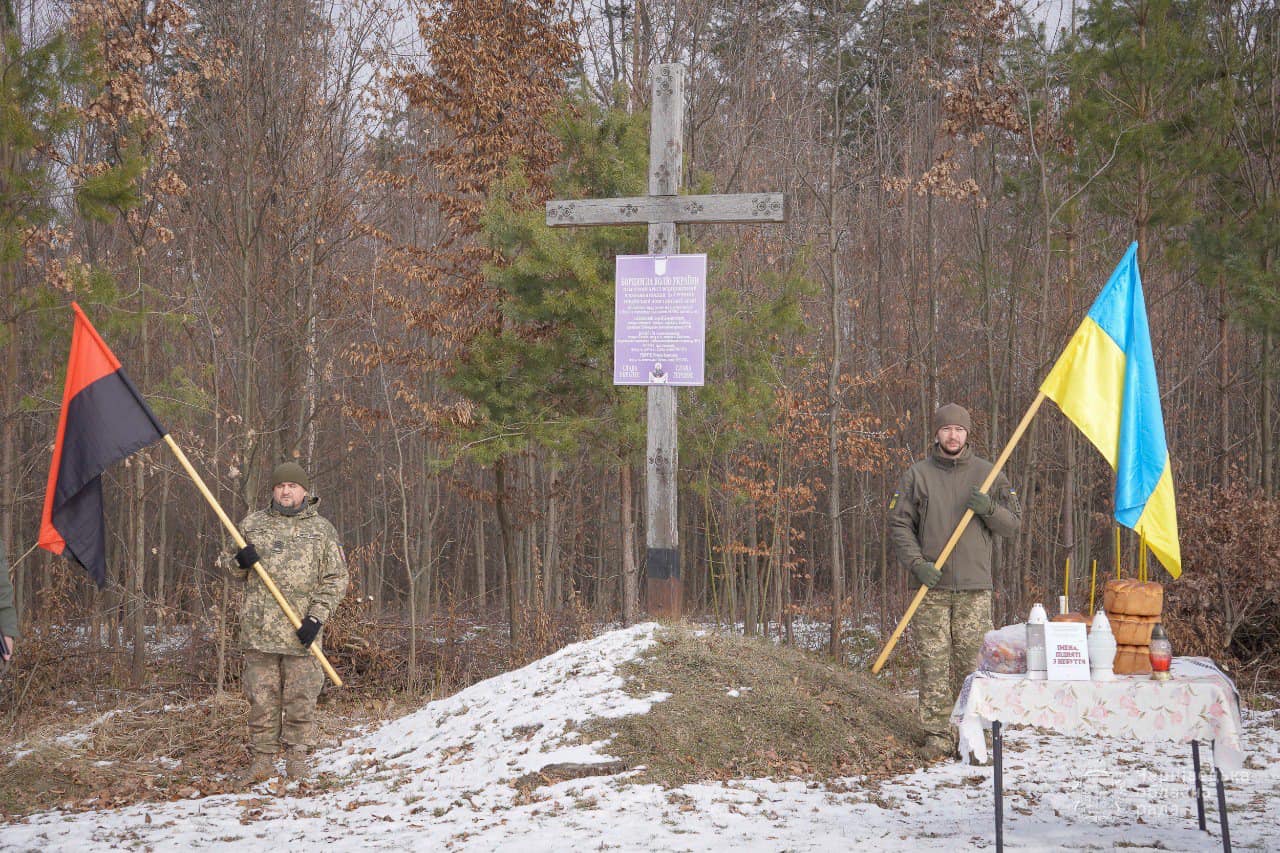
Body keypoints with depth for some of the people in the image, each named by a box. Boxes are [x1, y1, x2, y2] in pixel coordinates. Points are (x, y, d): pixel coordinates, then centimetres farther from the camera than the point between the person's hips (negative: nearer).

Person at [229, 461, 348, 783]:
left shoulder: (322, 529, 8)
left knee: (300, 699, 2)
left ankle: (297, 757, 12)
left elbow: (335, 579, 4)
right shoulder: (253, 524, 13)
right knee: (261, 698, 3)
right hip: (259, 629, 1)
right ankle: (262, 758, 9)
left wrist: (316, 617, -8)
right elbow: (236, 572, 21)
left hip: (302, 633, -1)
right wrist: (242, 561, -4)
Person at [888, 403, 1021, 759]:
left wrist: (988, 509, -10)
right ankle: (937, 734, 0)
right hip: (932, 587, 0)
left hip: (975, 587, 1)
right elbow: (899, 524, 5)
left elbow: (1012, 523, 11)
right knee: (934, 664, -3)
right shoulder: (917, 475, 7)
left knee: (971, 661, -3)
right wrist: (917, 564, -8)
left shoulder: (987, 474, 10)